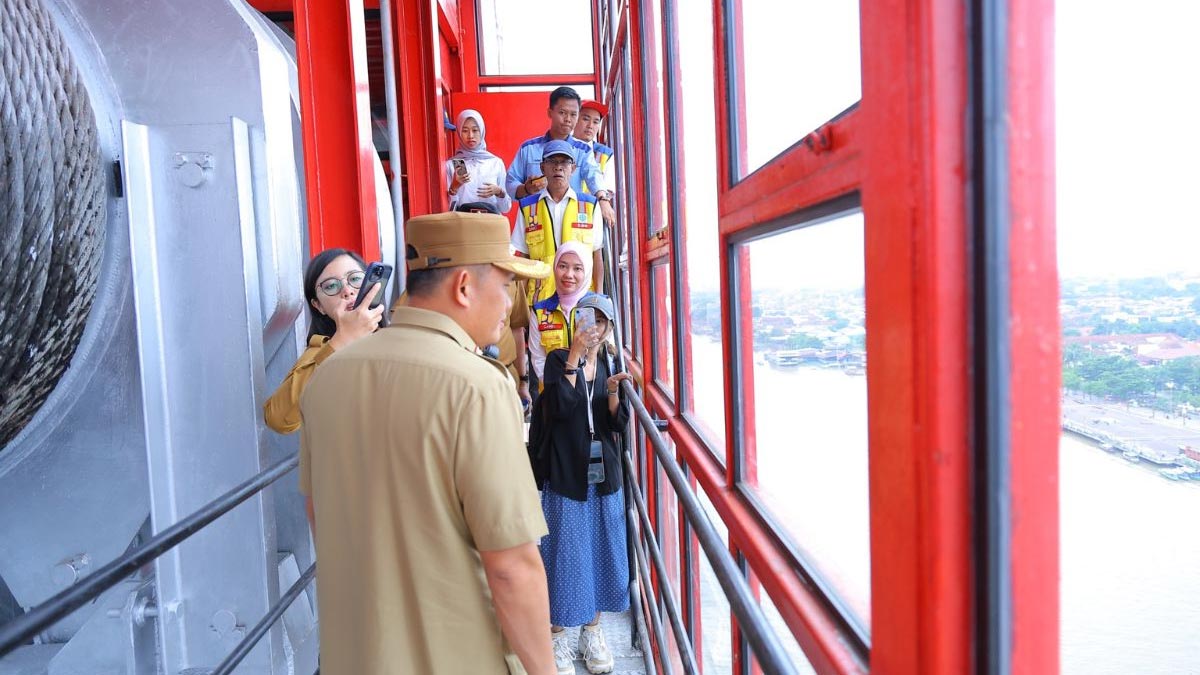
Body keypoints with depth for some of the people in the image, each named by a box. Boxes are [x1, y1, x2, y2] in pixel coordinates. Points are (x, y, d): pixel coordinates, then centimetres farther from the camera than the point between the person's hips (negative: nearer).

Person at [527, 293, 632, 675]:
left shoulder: (611, 364, 6)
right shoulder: (559, 360, -3)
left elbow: (620, 422, 1)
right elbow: (561, 406, -20)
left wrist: (613, 390, -18)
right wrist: (575, 355, -19)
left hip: (604, 472, 4)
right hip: (565, 471, -4)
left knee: (602, 550, 11)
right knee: (565, 551, 1)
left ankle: (592, 631, 28)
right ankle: (557, 635, 17)